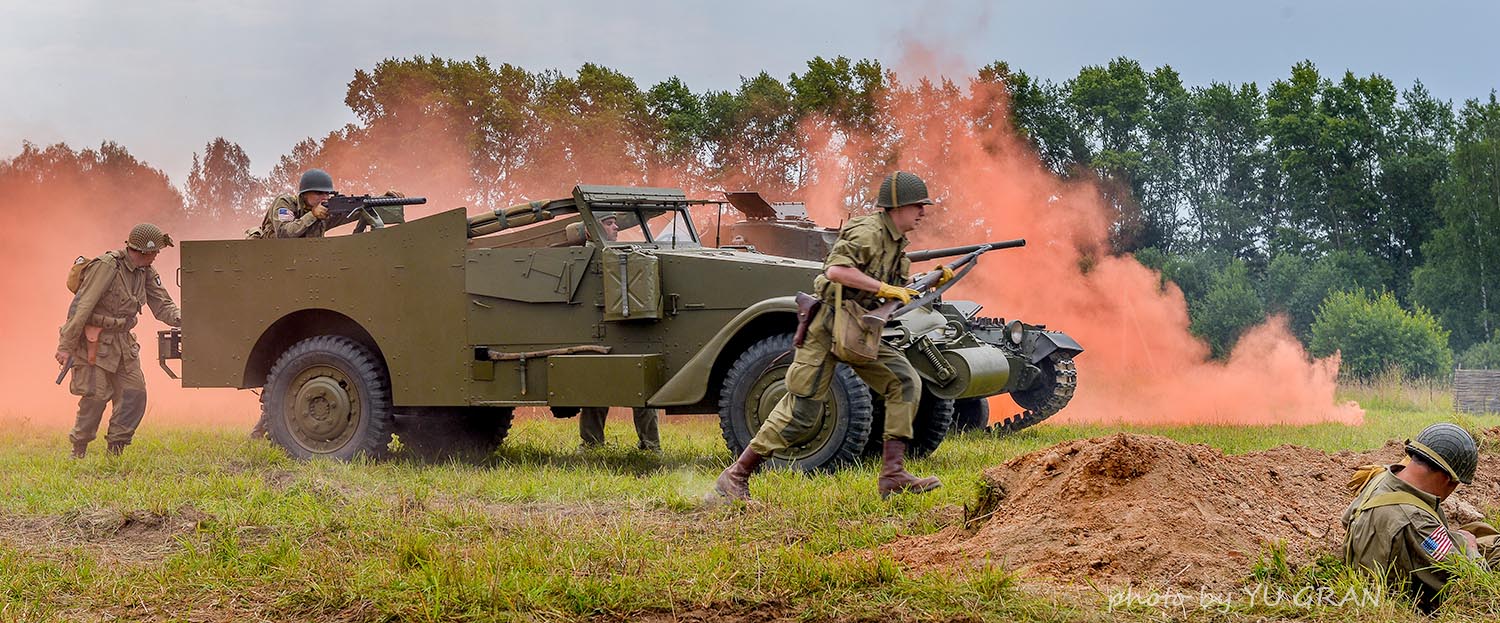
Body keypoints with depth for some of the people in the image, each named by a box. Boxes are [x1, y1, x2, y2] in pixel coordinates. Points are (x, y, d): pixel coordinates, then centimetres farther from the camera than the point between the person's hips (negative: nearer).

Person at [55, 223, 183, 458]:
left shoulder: (146, 272, 2)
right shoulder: (107, 266, -21)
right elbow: (81, 307, -21)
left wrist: (180, 318, -16)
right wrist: (66, 346, -21)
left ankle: (115, 450, 8)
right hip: (93, 341, -7)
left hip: (122, 341, 7)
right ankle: (78, 451, 8)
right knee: (96, 395, -8)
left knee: (135, 393, 0)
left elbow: (162, 304, 6)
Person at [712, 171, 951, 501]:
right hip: (826, 327, -9)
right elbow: (836, 270, -32)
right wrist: (884, 289, -27)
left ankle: (893, 474, -6)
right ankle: (735, 477, 1)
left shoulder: (895, 241, 13)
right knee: (801, 412, -8)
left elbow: (895, 293, 20)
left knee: (905, 382, -6)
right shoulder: (867, 232, -17)